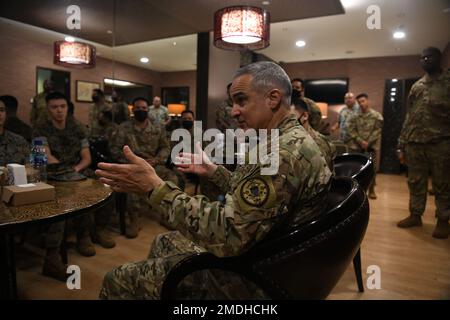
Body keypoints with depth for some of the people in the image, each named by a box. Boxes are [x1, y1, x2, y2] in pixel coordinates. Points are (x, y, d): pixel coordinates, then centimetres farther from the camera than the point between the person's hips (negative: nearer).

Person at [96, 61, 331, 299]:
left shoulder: (287, 151, -28)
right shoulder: (288, 141, 7)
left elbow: (228, 234, -32)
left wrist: (154, 186, -28)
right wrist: (211, 170, 11)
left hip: (251, 275, -10)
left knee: (118, 281, -2)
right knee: (163, 243, 24)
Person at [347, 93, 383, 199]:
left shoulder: (377, 116, 2)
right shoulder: (355, 116, 6)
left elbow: (377, 131, -4)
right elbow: (351, 130, -2)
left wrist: (368, 142, -14)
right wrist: (360, 141, -13)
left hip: (371, 146, -1)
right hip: (355, 146, 1)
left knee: (371, 167, -1)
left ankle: (371, 190, 12)